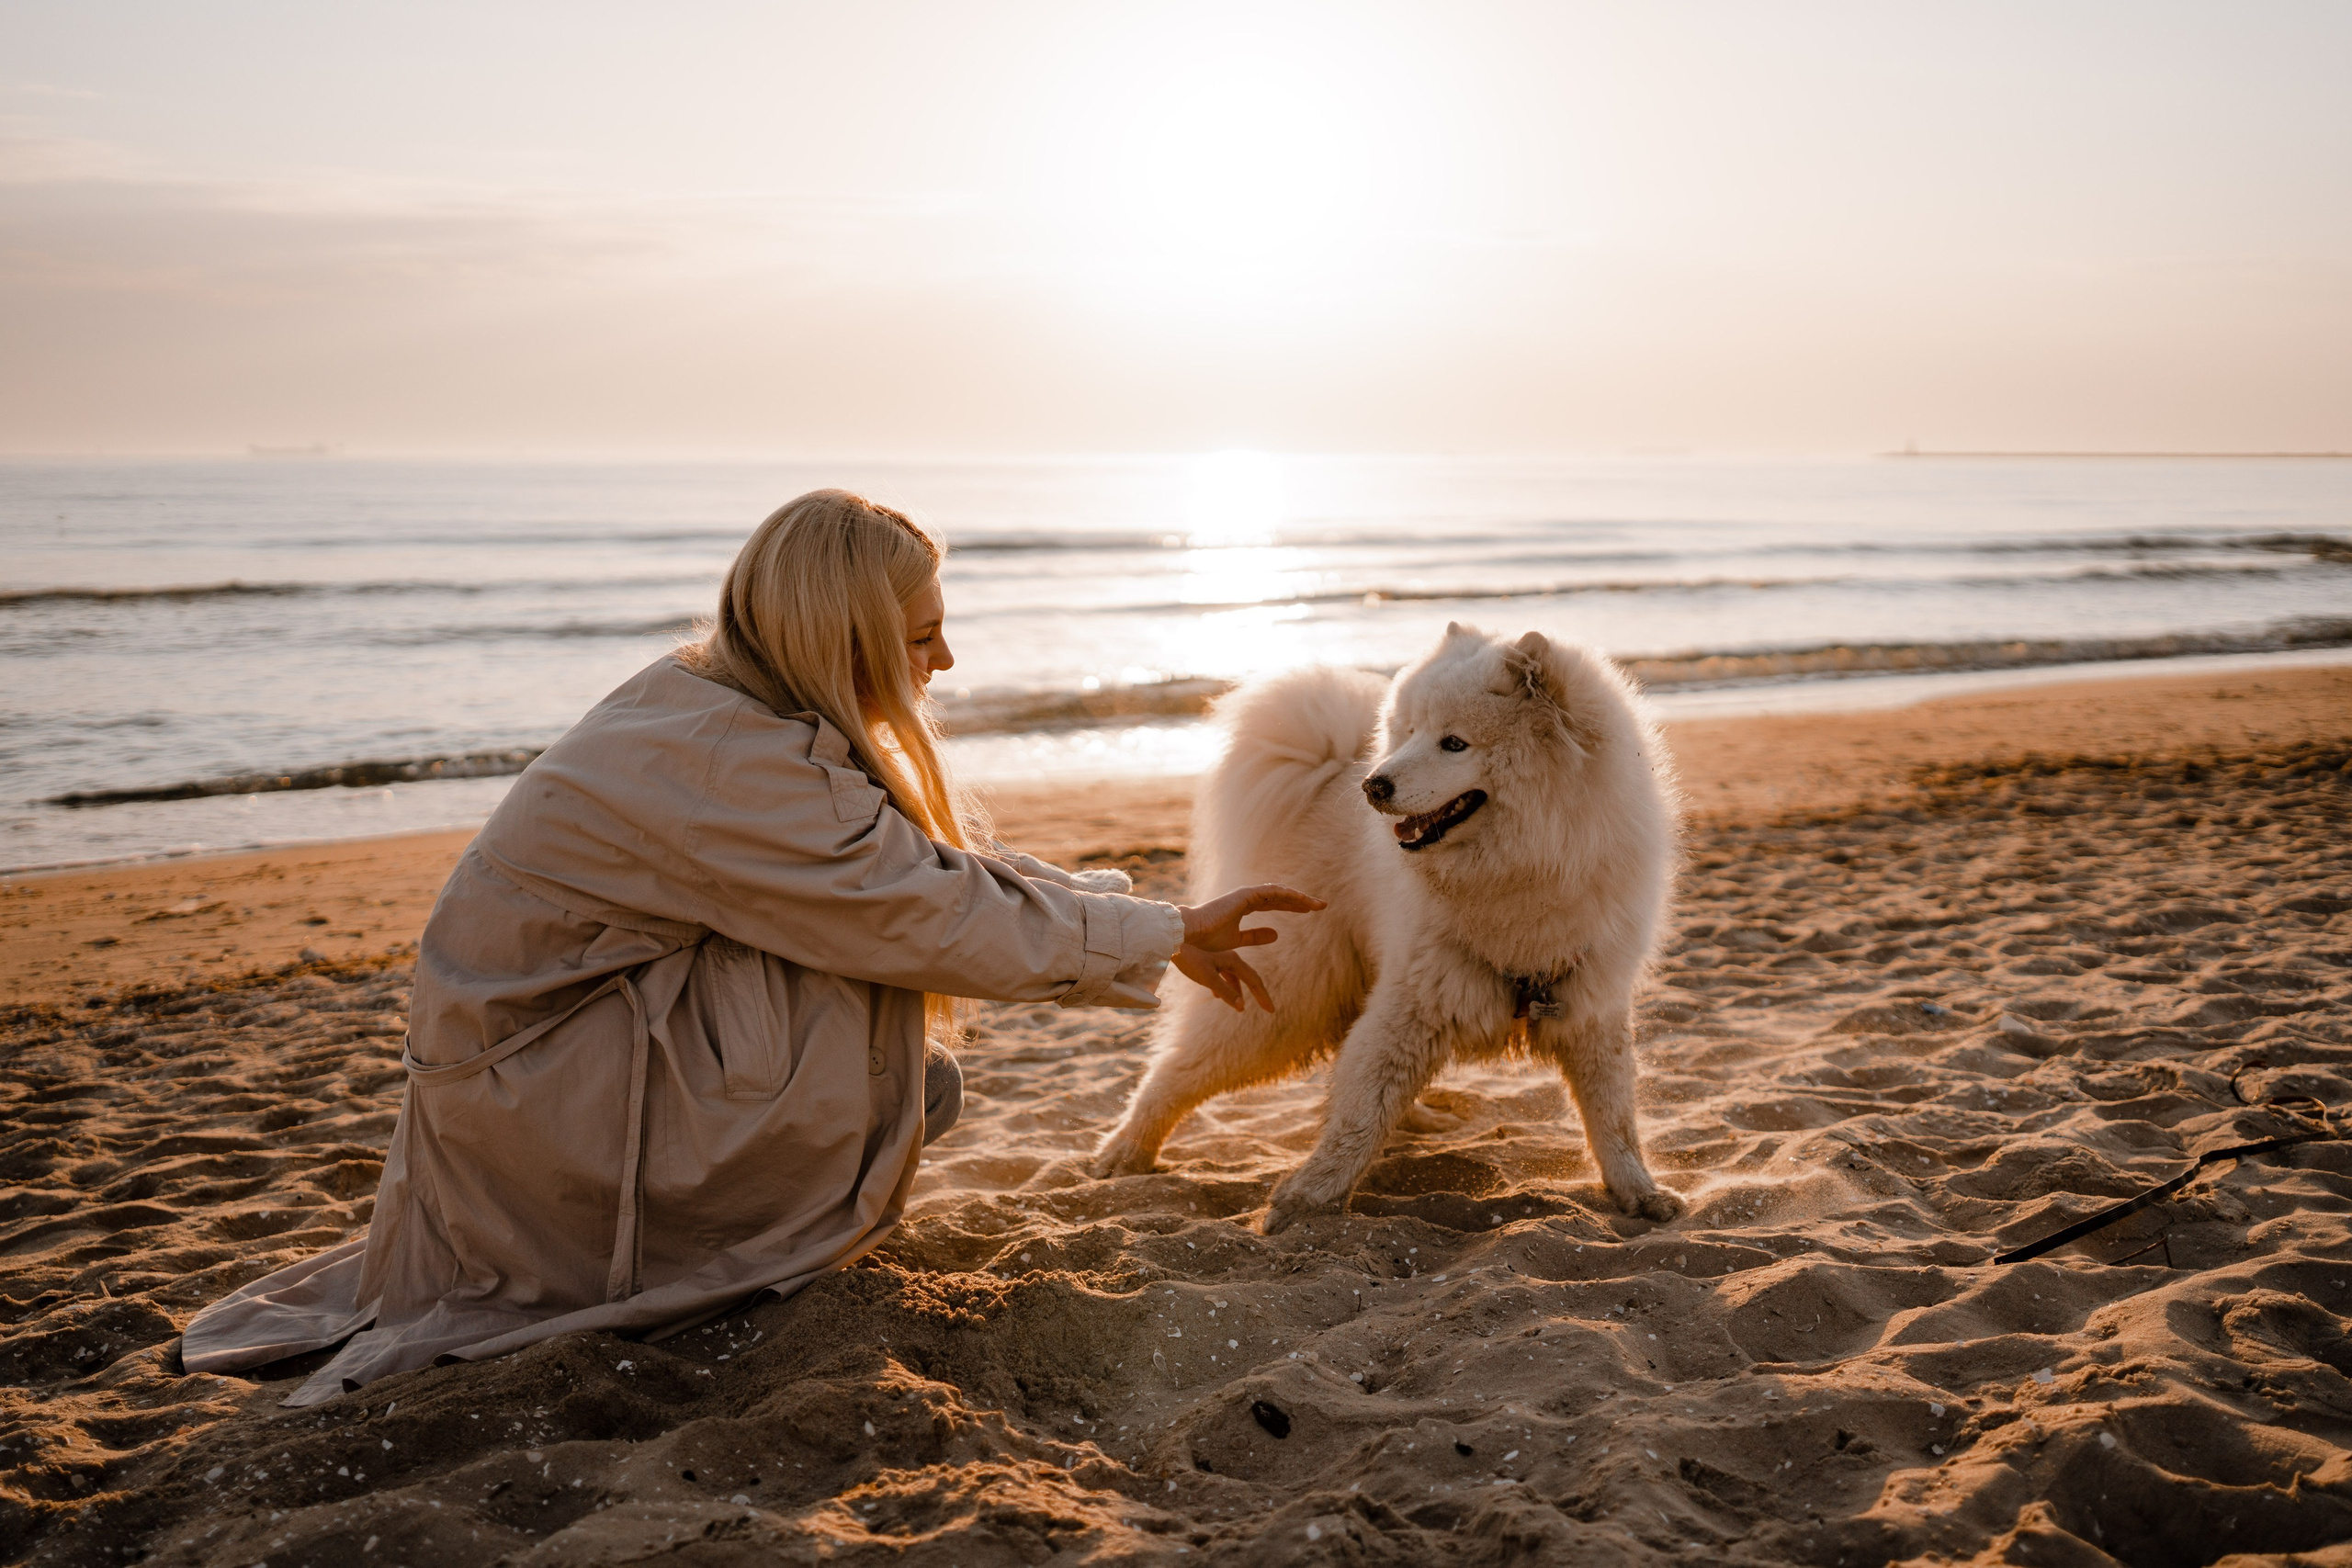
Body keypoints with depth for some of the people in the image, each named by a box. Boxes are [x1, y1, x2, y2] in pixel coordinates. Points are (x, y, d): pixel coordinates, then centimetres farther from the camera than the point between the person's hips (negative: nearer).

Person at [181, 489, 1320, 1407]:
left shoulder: (722, 701, 2)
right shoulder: (731, 763, -27)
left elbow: (946, 863, 3)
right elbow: (941, 914, -24)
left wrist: (1160, 932, 1)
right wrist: (1163, 937, -14)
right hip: (524, 1095, -9)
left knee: (916, 1085, 3)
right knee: (854, 1000, -22)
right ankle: (746, 1256, -6)